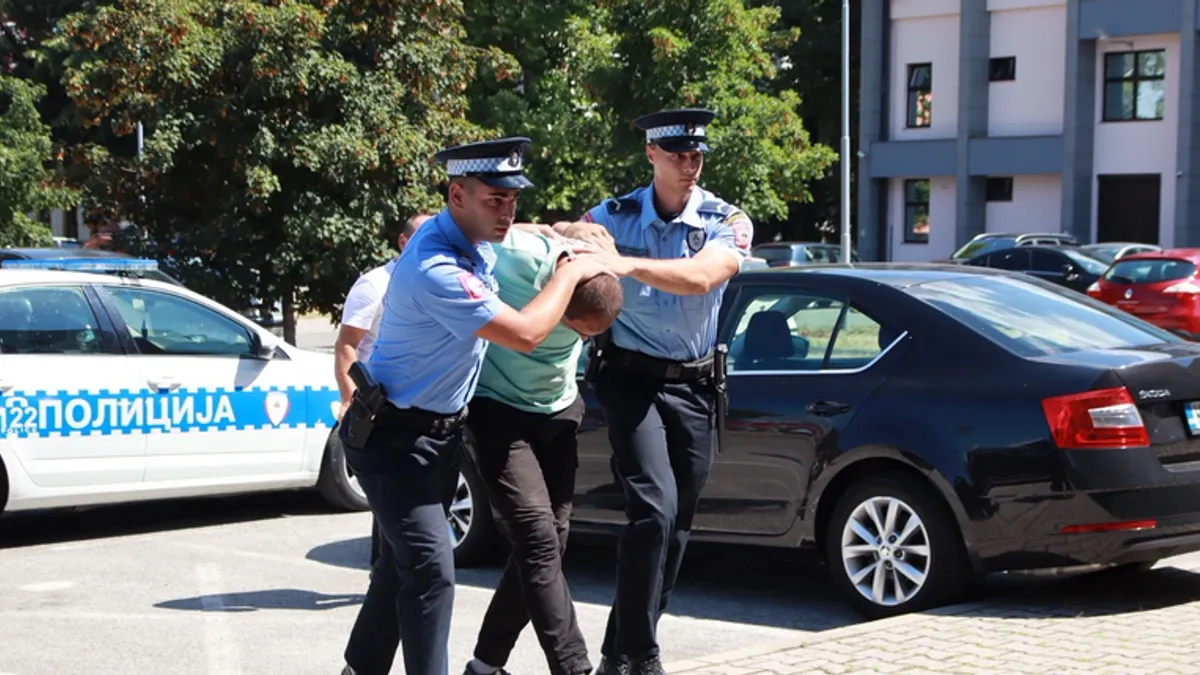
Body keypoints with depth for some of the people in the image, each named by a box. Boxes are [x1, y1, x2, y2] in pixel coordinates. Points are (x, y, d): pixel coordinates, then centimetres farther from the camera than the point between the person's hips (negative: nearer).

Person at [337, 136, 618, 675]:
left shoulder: (471, 240, 1)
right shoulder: (436, 270, -30)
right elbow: (525, 334, -29)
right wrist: (571, 272, -14)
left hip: (434, 431, 10)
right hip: (394, 438, -10)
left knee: (403, 564, 19)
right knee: (430, 568, -17)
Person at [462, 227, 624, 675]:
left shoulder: (601, 279, -12)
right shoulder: (509, 254, -27)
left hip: (559, 415, 5)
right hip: (498, 414, -5)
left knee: (549, 543, 4)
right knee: (537, 538, -18)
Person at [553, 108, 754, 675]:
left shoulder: (727, 223, -3)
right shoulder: (614, 216, -1)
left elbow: (702, 277, -23)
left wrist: (625, 264, -35)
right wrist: (569, 233, -19)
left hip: (693, 386, 3)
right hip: (631, 378, -3)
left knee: (676, 524, 9)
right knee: (654, 509, -19)